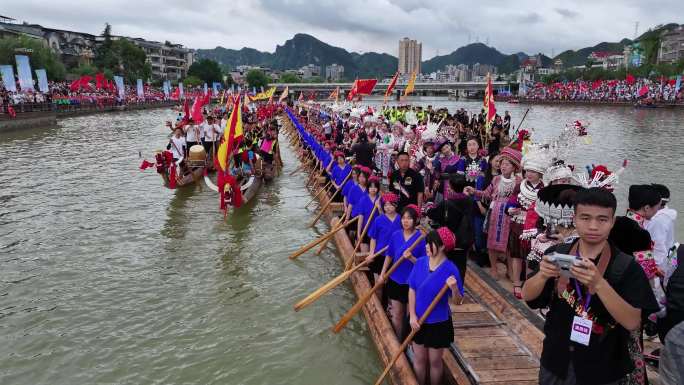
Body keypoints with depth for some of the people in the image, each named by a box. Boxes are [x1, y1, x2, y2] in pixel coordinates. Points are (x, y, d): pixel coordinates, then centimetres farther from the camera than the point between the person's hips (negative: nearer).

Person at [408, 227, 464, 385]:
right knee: (419, 358, 18)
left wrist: (454, 288, -35)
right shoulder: (420, 262, -8)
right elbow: (412, 290, -2)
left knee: (435, 361, 15)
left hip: (439, 322, -3)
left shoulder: (450, 269, -19)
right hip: (418, 320, 4)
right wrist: (412, 315, -8)